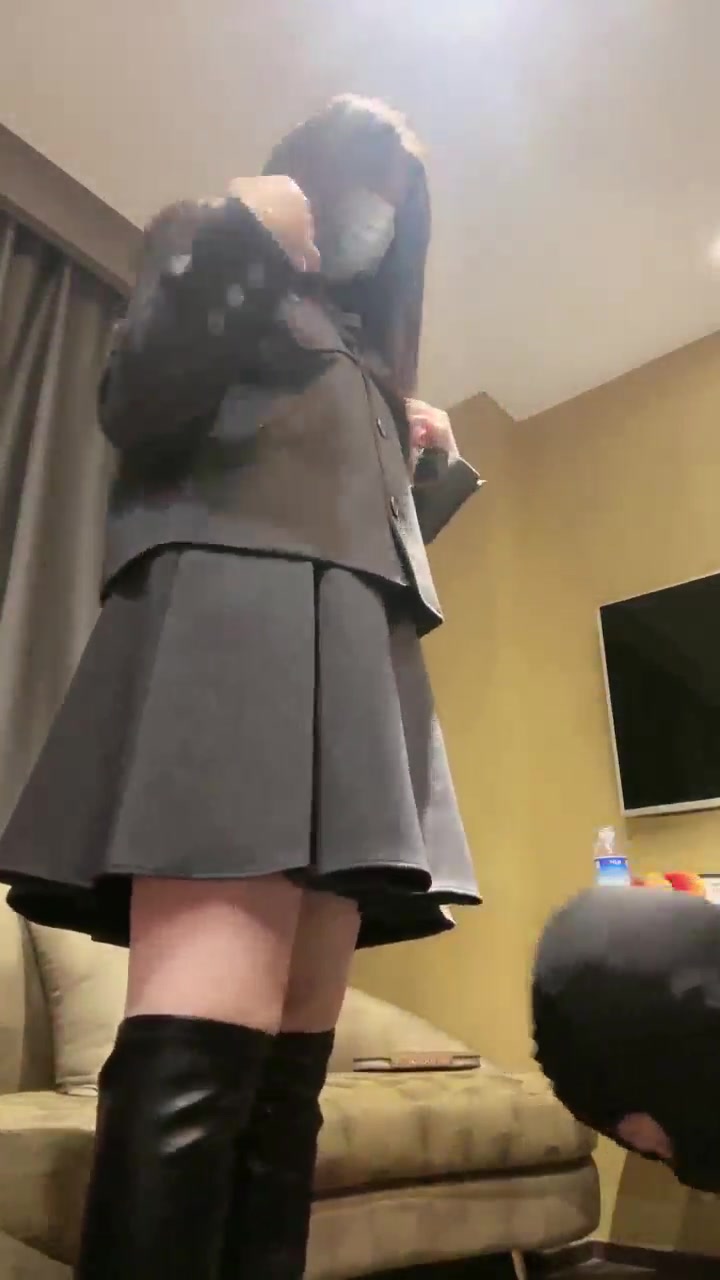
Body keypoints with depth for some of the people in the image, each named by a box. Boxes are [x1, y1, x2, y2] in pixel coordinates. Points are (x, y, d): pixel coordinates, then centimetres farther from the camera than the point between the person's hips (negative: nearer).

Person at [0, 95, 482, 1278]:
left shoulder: (366, 356, 35)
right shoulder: (206, 240, 19)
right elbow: (138, 414, -1)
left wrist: (435, 465, 19)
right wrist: (238, 242, -8)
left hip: (353, 654, 7)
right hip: (233, 616, -7)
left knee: (291, 1062, -1)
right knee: (202, 1044, -22)